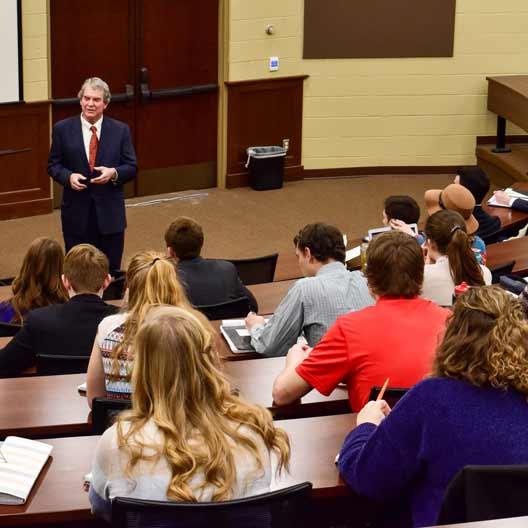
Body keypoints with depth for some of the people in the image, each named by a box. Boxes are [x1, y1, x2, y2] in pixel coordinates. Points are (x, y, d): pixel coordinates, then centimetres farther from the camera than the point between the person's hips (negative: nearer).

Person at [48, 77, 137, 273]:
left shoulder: (120, 130, 2)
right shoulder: (62, 129, 1)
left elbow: (131, 167, 4)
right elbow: (53, 165, 6)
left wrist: (113, 173, -17)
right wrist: (68, 176, -15)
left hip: (110, 212, 0)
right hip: (76, 211, 0)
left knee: (111, 271, 6)